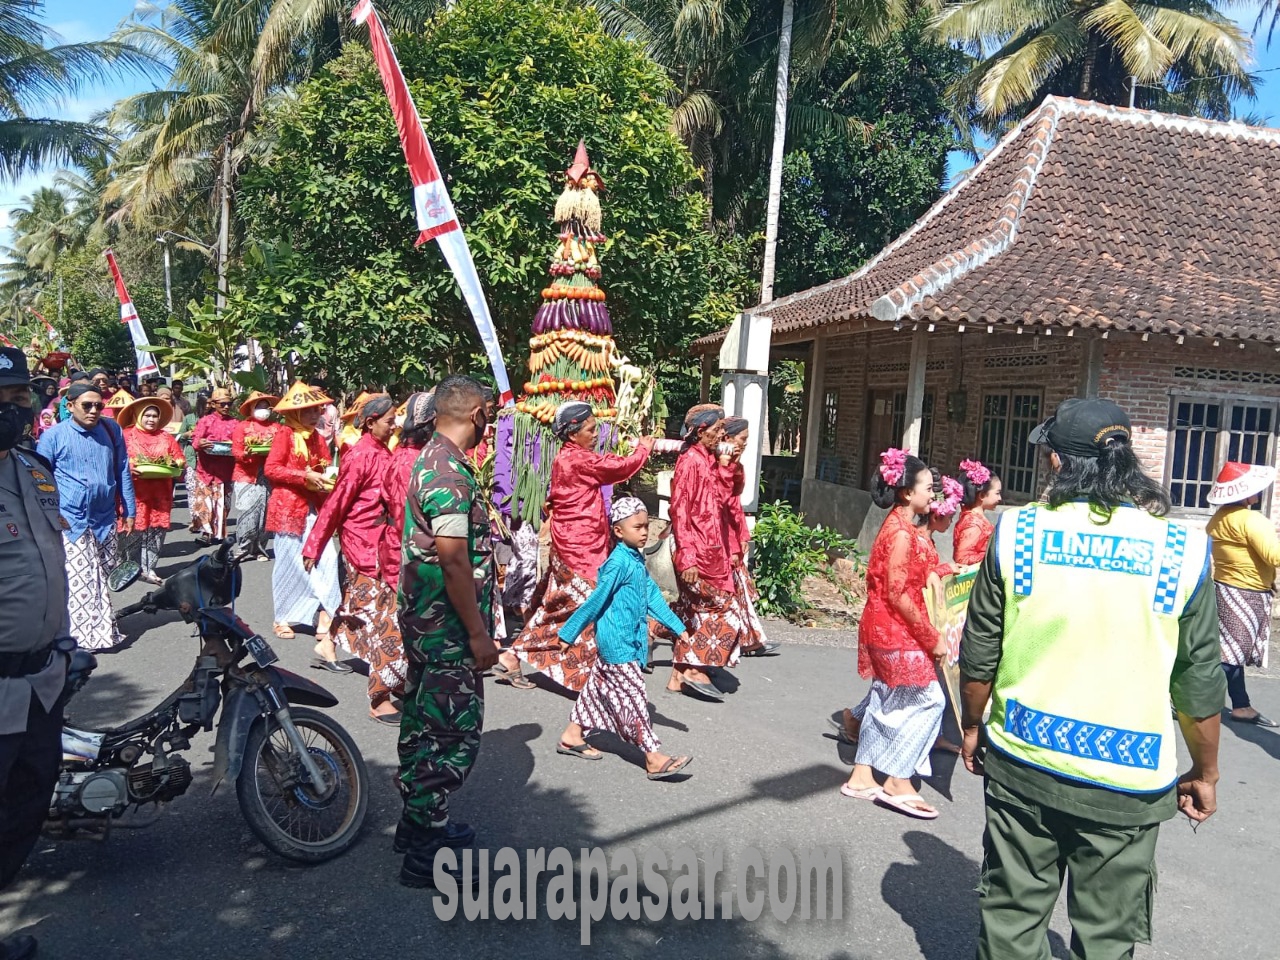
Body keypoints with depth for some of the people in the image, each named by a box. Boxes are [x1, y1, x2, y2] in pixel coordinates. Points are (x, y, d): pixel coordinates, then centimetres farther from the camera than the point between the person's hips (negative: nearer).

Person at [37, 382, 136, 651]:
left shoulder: (111, 430, 4)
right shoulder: (53, 436, -5)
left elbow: (123, 472, 10)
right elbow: (42, 481, 1)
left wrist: (129, 510, 10)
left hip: (105, 519, 4)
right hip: (71, 521, -3)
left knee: (102, 577, 14)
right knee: (80, 579, -5)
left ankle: (102, 628, 27)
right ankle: (88, 634, 3)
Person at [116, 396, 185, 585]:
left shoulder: (166, 438, 13)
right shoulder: (126, 435, 2)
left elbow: (181, 461, 14)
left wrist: (175, 464, -7)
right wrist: (129, 468, -20)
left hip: (160, 493, 4)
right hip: (134, 491, -4)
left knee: (157, 529, 4)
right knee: (133, 528, -5)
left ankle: (148, 569, 13)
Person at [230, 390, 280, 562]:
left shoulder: (275, 428, 8)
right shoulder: (242, 426, 4)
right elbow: (235, 451, 0)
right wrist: (245, 454, -20)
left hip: (267, 476, 2)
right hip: (246, 475, -2)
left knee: (264, 512, 3)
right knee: (246, 512, -4)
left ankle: (260, 549, 12)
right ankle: (243, 549, 6)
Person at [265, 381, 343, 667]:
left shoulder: (318, 439, 12)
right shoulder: (285, 435, -6)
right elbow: (270, 469, -14)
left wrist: (327, 479, 0)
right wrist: (306, 476, -20)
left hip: (314, 509, 5)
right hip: (288, 507, -5)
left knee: (326, 560, -9)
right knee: (289, 565, 7)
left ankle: (324, 630, -10)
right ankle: (283, 619, 27)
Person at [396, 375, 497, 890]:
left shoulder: (430, 460, 11)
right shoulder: (451, 474, -22)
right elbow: (454, 562, -24)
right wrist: (479, 634, -19)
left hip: (425, 621, 10)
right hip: (450, 630, -10)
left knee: (424, 725, 19)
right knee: (454, 735, -2)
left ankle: (417, 820, 34)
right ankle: (426, 854, 8)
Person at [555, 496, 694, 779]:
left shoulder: (637, 560, 9)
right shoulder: (618, 563, -20)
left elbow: (652, 596, 13)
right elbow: (596, 601, -18)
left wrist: (678, 627, 14)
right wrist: (569, 633, -12)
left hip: (626, 640, 10)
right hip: (617, 643, -10)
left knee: (598, 686, 18)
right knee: (633, 697, -7)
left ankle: (572, 736, 31)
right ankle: (654, 758, -4)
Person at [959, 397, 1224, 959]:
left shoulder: (1016, 533, -8)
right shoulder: (1180, 550, -8)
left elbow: (978, 656, -2)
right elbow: (1199, 685, -1)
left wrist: (973, 728, 15)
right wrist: (1205, 775, 14)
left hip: (1022, 765, 0)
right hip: (1126, 784, 0)